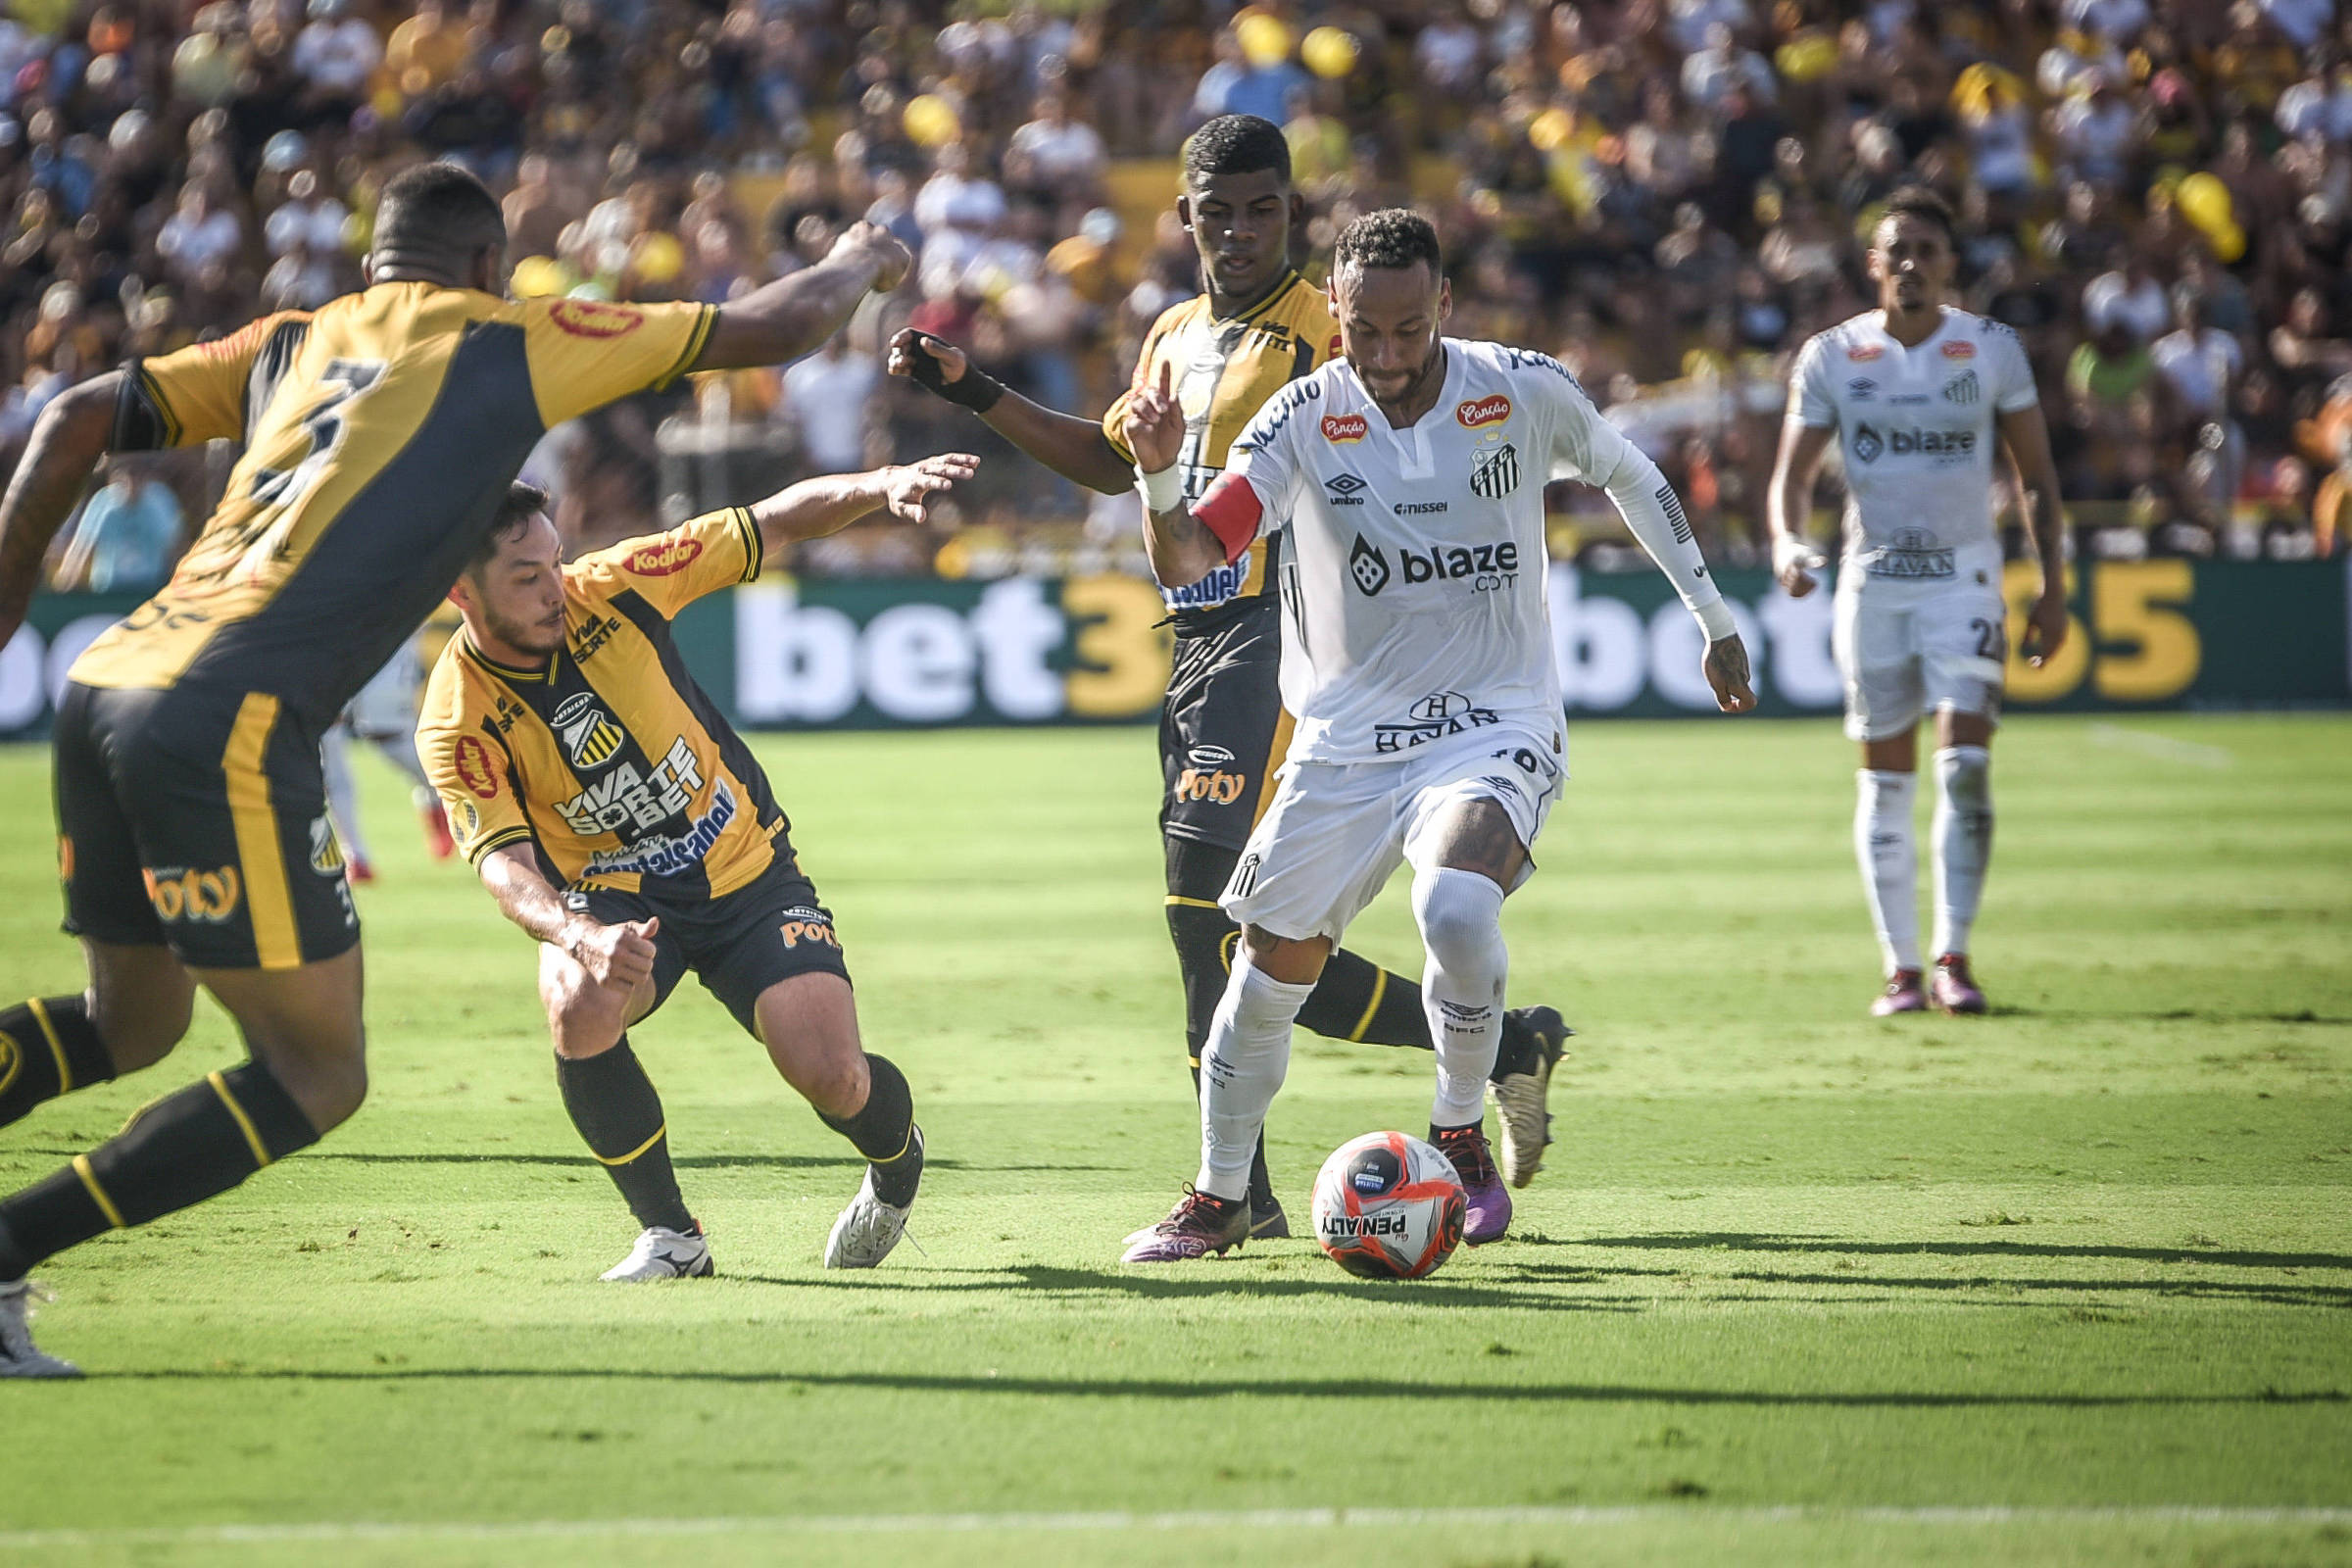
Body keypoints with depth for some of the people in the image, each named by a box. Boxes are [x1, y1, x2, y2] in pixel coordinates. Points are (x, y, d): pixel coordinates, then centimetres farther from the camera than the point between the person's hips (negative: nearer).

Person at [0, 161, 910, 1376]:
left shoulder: (289, 343, 25)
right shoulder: (508, 340, 13)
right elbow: (772, 328, 22)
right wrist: (858, 265, 42)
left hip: (106, 684, 7)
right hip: (225, 722, -7)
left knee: (129, 1024, 24)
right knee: (318, 1074, -1)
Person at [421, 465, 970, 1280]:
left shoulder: (611, 587, -12)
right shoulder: (456, 723, -17)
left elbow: (774, 524, -4)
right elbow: (507, 867, -26)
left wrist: (879, 485, -20)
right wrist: (582, 937, -47)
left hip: (749, 871, 1)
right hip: (614, 897, -1)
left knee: (832, 1076, -18)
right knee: (581, 1009, -36)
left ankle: (896, 1164, 22)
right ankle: (669, 1234, -14)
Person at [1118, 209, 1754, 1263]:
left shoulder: (1527, 394, -8)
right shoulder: (1303, 420, -10)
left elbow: (1632, 481, 12)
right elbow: (1187, 562, -17)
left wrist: (1715, 622, 19)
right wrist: (1158, 473, -38)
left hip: (1496, 726, -2)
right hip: (1345, 739, 2)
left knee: (1457, 910, -30)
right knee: (1270, 970, 3)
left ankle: (1460, 1138, -5)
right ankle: (1218, 1202, 26)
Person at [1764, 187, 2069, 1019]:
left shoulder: (1992, 350, -1)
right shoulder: (1832, 357, -1)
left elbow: (2037, 478, 5)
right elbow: (1793, 475, 2)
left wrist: (2052, 586, -1)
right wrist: (1787, 540, -19)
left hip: (1963, 577, -1)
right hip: (1873, 578, 1)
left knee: (1965, 765, -14)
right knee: (1885, 779, 4)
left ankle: (1953, 956, -8)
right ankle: (1900, 966, 10)